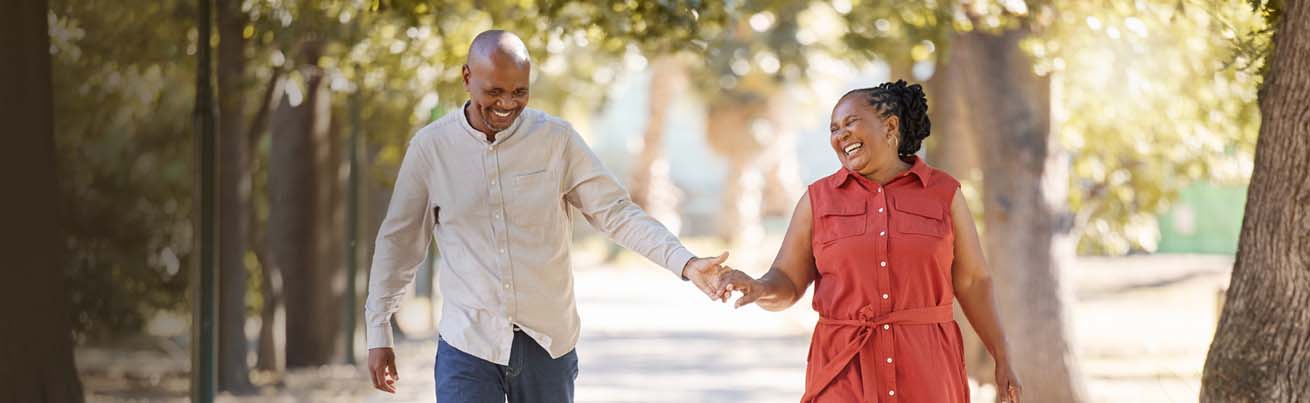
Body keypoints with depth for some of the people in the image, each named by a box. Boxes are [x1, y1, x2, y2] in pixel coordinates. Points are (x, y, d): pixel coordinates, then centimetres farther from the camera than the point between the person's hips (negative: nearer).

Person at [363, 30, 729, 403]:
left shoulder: (557, 140, -2)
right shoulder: (431, 147, -2)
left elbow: (615, 212, -3)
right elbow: (398, 240, 6)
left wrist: (685, 263, -17)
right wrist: (378, 331, 6)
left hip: (548, 344, 1)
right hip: (467, 344, -1)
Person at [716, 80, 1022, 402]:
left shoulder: (943, 194, 3)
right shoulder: (819, 200, 5)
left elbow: (973, 282, 6)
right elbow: (786, 286, 3)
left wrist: (1003, 360, 2)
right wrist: (758, 289, -20)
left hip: (925, 367, 0)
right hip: (846, 373, 0)